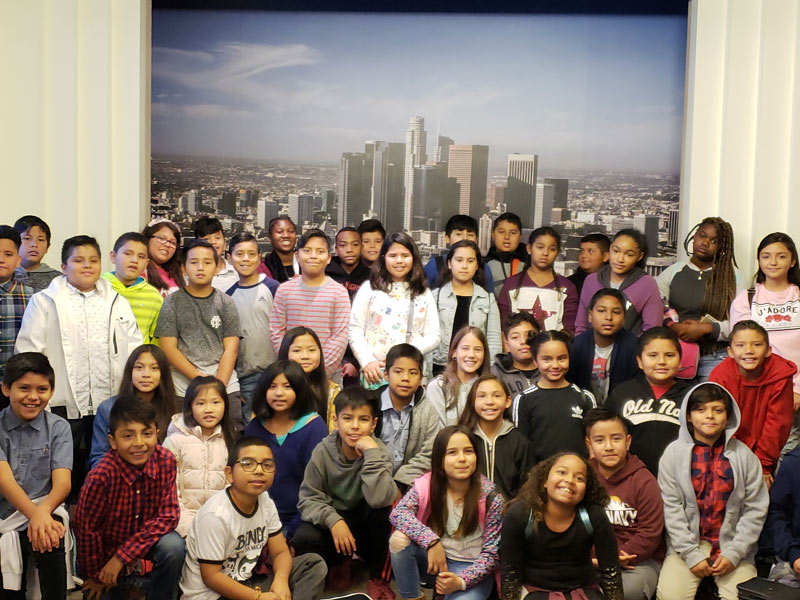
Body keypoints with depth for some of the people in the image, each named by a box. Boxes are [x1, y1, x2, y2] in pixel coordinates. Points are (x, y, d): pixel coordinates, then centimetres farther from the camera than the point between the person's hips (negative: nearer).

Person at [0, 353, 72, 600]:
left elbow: (62, 482, -9)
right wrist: (34, 513, -32)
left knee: (49, 542, -32)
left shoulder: (58, 427, 1)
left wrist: (42, 511, -32)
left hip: (44, 509, -1)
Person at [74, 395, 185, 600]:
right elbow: (87, 529, -15)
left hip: (146, 538, 1)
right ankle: (128, 581, 25)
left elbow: (168, 515, -19)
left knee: (173, 547, -27)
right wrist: (96, 575, -1)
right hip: (108, 547, -1)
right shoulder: (101, 476, -28)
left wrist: (122, 556, -22)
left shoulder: (165, 460, -21)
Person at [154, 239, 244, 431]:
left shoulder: (226, 303, 10)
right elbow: (169, 349, 0)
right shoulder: (172, 303, 7)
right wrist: (201, 379, -8)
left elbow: (231, 350, 4)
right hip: (182, 391, -1)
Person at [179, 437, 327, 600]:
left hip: (245, 583, 8)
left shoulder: (265, 501, -2)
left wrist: (281, 580, -20)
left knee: (314, 563, 1)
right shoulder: (215, 515, -23)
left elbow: (280, 552, 2)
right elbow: (211, 576, -19)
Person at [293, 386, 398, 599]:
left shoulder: (378, 451, -17)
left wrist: (371, 452, -35)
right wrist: (333, 520, -28)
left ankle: (376, 576, -8)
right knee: (303, 540, -30)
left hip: (365, 525, -1)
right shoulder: (323, 451, -13)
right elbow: (308, 498, -11)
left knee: (382, 509, -33)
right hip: (331, 520, 1)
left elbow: (379, 499, -34)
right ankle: (338, 563, 8)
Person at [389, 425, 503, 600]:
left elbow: (491, 553, -12)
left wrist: (461, 582, -27)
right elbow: (398, 513, -22)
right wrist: (431, 541, -35)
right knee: (399, 538, -24)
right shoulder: (426, 485, -9)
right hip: (434, 559, 3)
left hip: (471, 567, -3)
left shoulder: (491, 498, -14)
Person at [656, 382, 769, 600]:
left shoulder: (744, 455, 3)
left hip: (734, 548, 1)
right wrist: (692, 555, -10)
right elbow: (671, 508, -4)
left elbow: (755, 510, 2)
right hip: (686, 545, -1)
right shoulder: (674, 452, 1)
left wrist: (734, 553, -6)